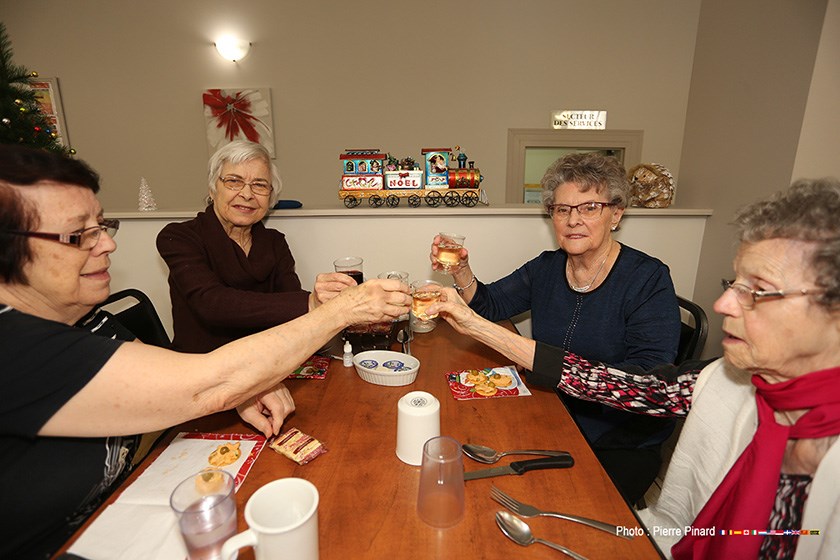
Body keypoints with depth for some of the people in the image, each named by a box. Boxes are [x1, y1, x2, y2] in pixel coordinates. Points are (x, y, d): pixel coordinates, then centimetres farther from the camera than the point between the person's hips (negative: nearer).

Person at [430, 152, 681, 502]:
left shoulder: (649, 279, -11)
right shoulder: (546, 269, 4)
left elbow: (648, 381, -18)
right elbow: (489, 305, 9)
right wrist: (461, 272, -10)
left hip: (620, 447, -4)